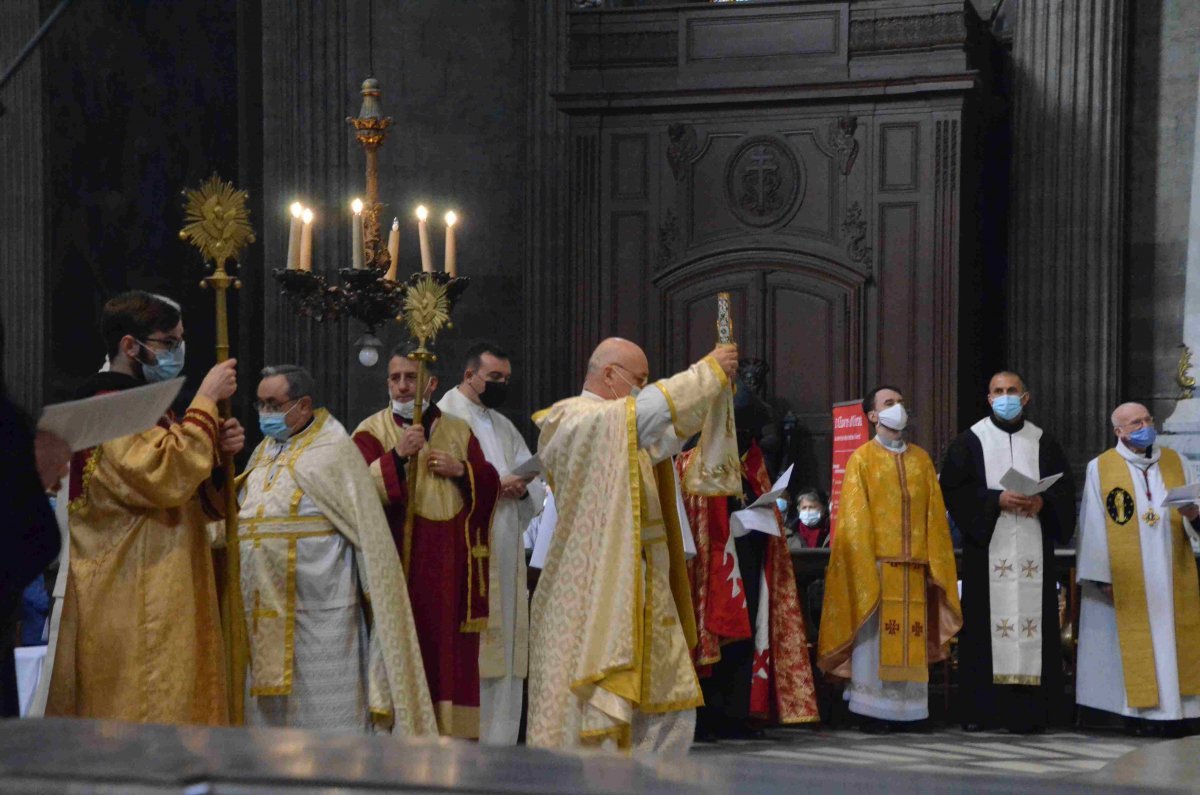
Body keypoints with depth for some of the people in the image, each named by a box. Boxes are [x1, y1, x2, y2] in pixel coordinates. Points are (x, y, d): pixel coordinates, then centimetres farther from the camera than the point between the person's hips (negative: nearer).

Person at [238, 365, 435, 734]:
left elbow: (366, 528, -8)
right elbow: (239, 519, 23)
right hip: (265, 607, 7)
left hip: (317, 606, -7)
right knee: (268, 704, 9)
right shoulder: (264, 452, 17)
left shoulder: (334, 449, -5)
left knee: (322, 710, -3)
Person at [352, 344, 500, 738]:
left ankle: (452, 730, 10)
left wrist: (461, 470, -7)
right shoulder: (372, 431, 3)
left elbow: (489, 486, 11)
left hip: (451, 565, 3)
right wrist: (398, 456, -22)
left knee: (451, 652, 4)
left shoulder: (458, 431, 13)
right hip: (399, 562, -3)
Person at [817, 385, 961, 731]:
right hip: (877, 563, -4)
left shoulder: (921, 459, 16)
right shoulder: (862, 459, 4)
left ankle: (905, 709, 7)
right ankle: (873, 711, -1)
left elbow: (935, 515, 13)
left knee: (910, 640, 2)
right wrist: (865, 567, -13)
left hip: (914, 566, 4)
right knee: (875, 637, -6)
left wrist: (935, 564, 3)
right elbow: (854, 517, -3)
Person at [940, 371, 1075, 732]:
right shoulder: (969, 441, 6)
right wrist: (997, 500, -14)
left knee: (1032, 619, -3)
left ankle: (1028, 710, 0)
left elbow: (1065, 489, 11)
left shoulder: (1043, 442, 14)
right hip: (988, 549, -2)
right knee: (985, 622, -5)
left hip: (1033, 550, 2)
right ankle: (979, 709, -1)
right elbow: (953, 489, -3)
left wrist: (1043, 503, -10)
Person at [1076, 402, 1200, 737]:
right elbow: (1093, 526, -2)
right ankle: (1143, 712, 1)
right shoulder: (1100, 468, 1)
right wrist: (1102, 576, -8)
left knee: (1172, 636, 1)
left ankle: (1172, 711, 5)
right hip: (1128, 578, -3)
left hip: (1171, 573, 3)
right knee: (1135, 642, -3)